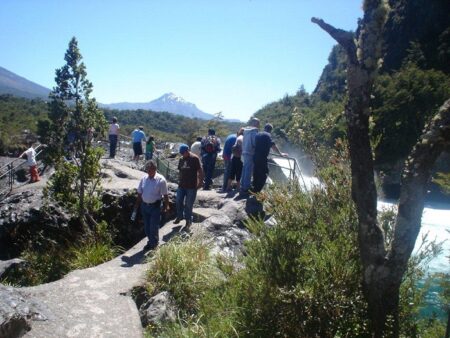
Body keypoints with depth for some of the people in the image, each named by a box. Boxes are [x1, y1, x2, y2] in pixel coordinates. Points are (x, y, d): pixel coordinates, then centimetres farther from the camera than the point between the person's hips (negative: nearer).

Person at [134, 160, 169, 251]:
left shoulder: (161, 180, -13)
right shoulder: (144, 179, 1)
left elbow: (165, 195, -8)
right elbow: (139, 192, 10)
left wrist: (166, 206, -6)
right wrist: (137, 204, 12)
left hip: (155, 206, -5)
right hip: (144, 205, 5)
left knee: (154, 227, 2)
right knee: (146, 226, 15)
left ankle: (153, 245, 20)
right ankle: (151, 241, 35)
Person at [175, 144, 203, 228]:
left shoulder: (194, 158, -12)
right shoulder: (181, 159, 7)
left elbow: (200, 171, -11)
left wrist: (200, 182, -12)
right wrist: (179, 180, 15)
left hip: (191, 186, -6)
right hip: (181, 185, 6)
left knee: (188, 204, 4)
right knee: (179, 201, 13)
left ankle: (188, 219, 21)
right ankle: (179, 217, 33)